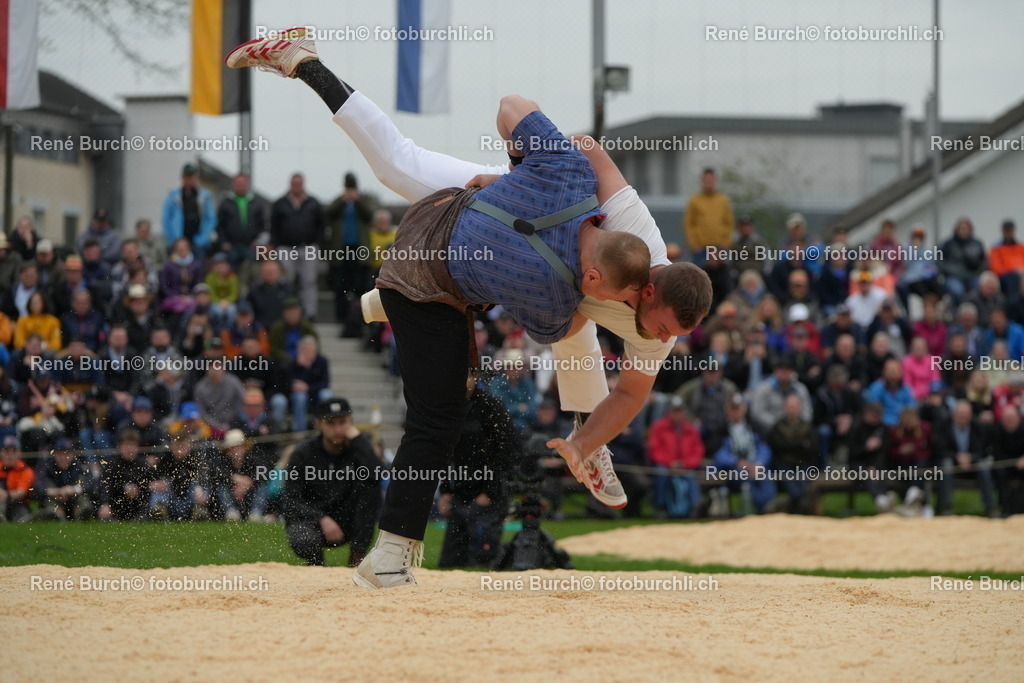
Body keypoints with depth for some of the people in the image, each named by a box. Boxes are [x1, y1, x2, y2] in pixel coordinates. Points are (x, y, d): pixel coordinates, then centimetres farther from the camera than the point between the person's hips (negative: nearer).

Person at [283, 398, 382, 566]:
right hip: (310, 519, -2)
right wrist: (322, 519, -26)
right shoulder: (303, 453, -9)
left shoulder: (358, 445, -6)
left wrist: (356, 438, -23)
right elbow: (292, 501, -11)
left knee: (368, 483, -24)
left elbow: (376, 475, -28)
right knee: (306, 542, -37)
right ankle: (316, 563, 4)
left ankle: (357, 557, -18)